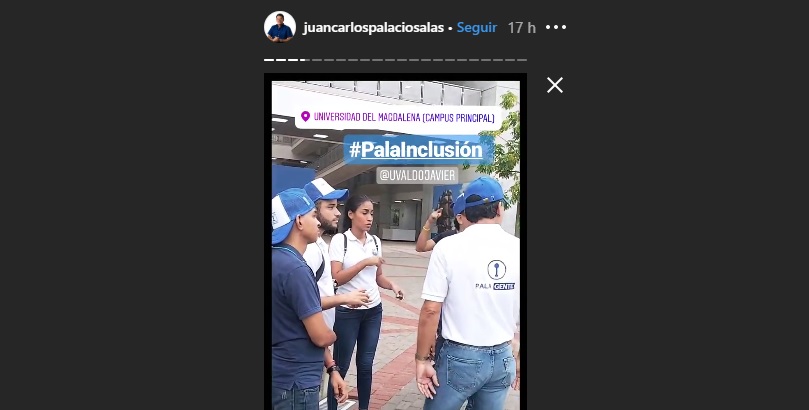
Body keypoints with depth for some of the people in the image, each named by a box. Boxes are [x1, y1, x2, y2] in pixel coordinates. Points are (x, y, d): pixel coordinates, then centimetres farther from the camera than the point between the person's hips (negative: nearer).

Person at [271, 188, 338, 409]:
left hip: (281, 376, 9)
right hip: (295, 383, -9)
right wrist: (333, 335, 3)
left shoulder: (279, 259, 5)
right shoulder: (295, 269, -23)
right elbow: (321, 336, -21)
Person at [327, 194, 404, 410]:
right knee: (341, 365, 3)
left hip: (373, 310, 5)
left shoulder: (375, 241, 6)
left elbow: (378, 277, 11)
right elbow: (336, 278, -16)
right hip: (348, 312, -5)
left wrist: (392, 285, -8)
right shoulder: (340, 240, -9)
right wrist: (365, 262, -21)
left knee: (366, 364, 12)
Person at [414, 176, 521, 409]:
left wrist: (422, 359, -3)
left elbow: (431, 310, -13)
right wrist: (519, 357, 14)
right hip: (503, 358, 3)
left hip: (461, 357, -3)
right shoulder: (516, 248, -3)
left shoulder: (448, 247, -11)